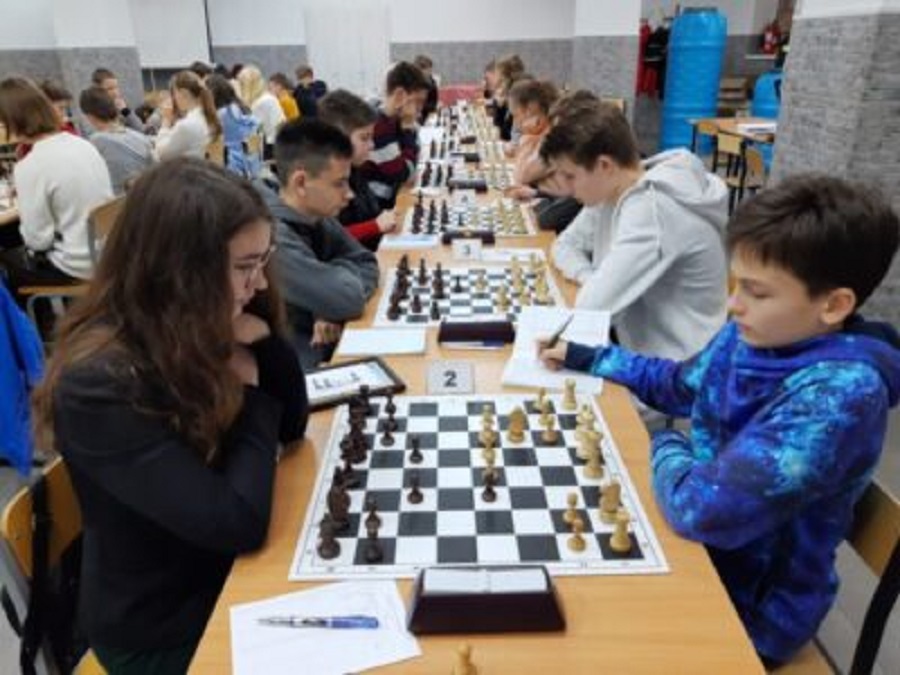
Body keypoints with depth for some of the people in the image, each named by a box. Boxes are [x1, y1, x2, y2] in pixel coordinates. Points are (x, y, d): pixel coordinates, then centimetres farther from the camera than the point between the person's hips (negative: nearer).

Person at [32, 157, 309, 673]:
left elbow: (290, 424, -2)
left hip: (228, 572, 6)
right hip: (166, 630, -6)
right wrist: (247, 389, -19)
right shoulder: (100, 383, -29)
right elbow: (238, 522, -31)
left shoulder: (198, 324, -8)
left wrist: (261, 338, -18)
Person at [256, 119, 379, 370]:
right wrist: (343, 270, -5)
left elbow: (366, 264, 5)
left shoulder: (315, 215, -2)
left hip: (325, 347, 7)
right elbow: (349, 299, -27)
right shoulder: (270, 235, -27)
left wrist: (332, 310, -14)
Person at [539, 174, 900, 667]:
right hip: (700, 550, 6)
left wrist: (666, 448, -17)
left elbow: (702, 510, -37)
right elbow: (678, 384, 13)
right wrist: (584, 358, 8)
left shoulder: (839, 393, -31)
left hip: (749, 606, -6)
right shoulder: (755, 334, -7)